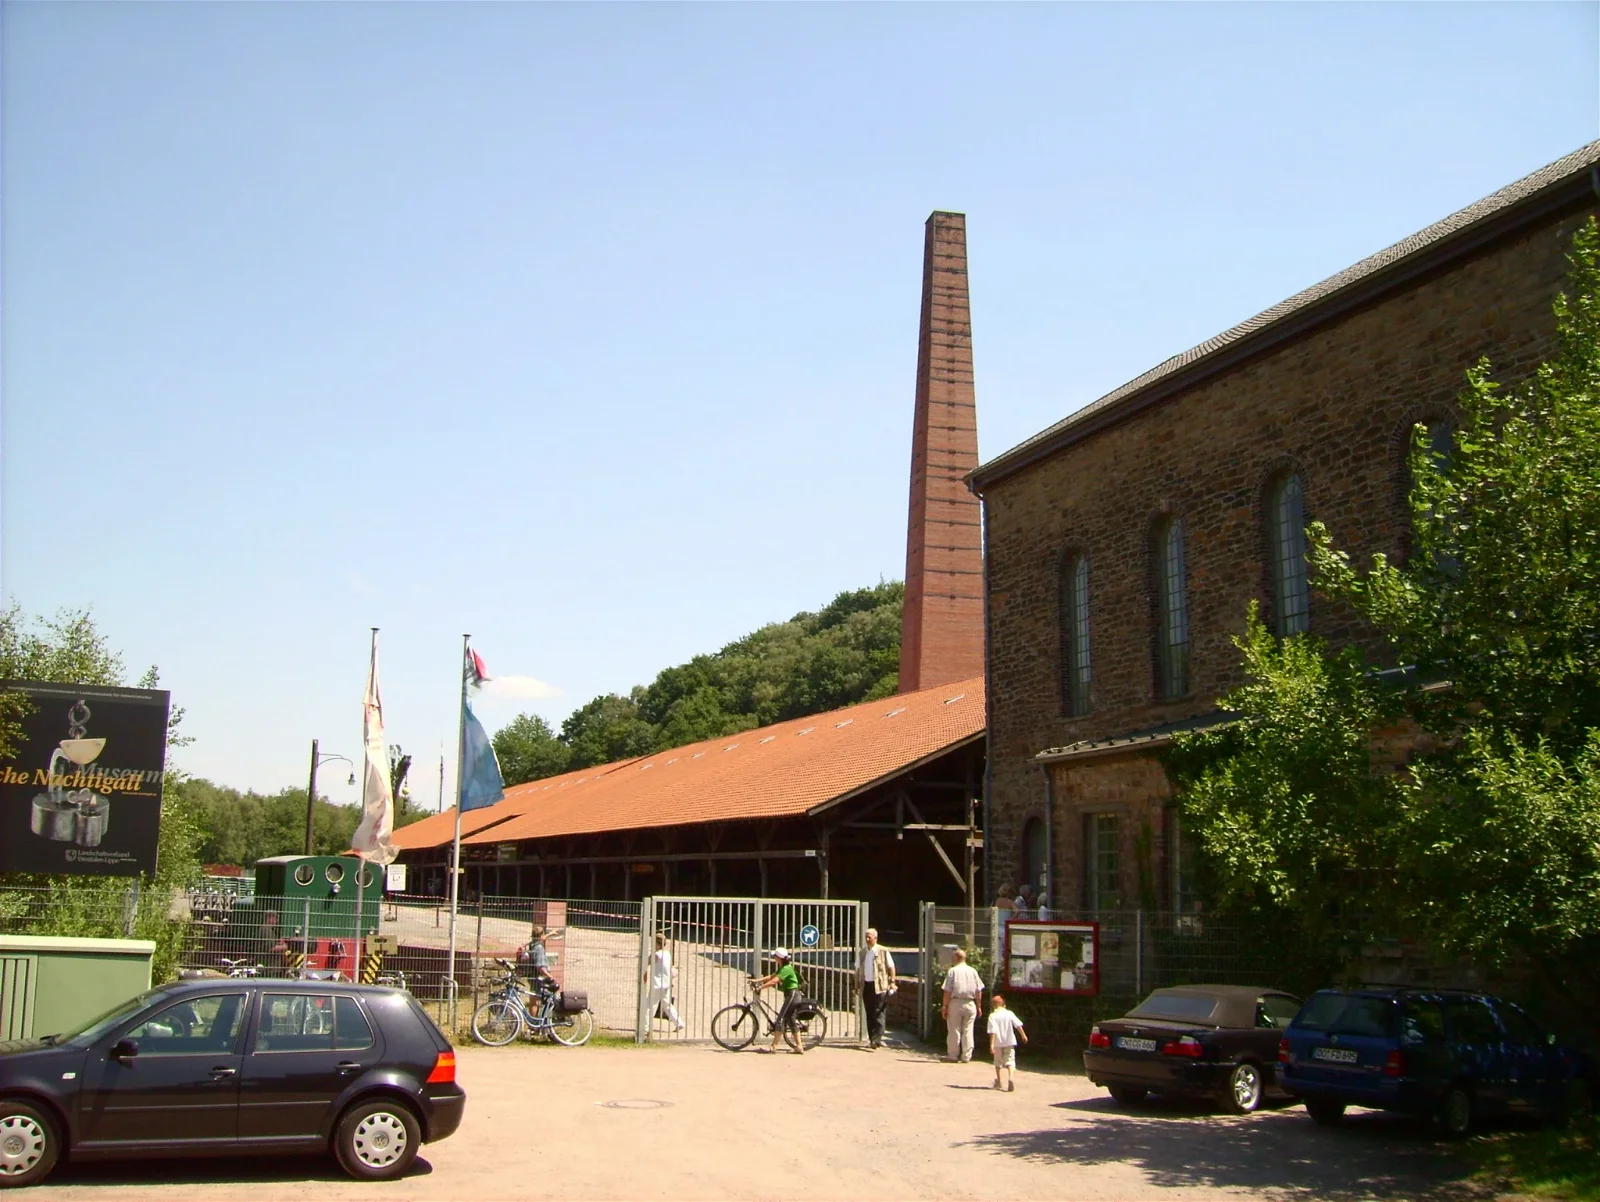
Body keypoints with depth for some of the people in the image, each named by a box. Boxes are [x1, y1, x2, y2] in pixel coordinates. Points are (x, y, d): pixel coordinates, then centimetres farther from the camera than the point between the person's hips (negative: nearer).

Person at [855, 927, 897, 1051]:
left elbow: (891, 967, -1)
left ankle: (875, 1042, -11)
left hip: (879, 986, -5)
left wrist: (892, 982, -8)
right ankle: (872, 1039, 15)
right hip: (866, 985, 5)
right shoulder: (862, 952, 11)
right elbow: (858, 969, 16)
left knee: (878, 1015, -7)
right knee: (869, 1015, 9)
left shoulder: (883, 951, -3)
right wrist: (857, 984, 12)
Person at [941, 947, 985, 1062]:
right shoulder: (973, 971, 7)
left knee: (954, 1030, 4)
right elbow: (979, 991, 7)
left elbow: (947, 991, -9)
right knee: (968, 1031, 7)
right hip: (970, 1004, 3)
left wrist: (945, 1006, -4)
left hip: (955, 1002, -3)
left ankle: (953, 1055, 8)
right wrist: (978, 1006, 14)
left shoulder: (952, 971, -5)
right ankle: (966, 1056, 8)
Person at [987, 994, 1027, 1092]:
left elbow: (992, 1031, -16)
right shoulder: (1009, 1013, 0)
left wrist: (991, 1045, -18)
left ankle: (999, 1082, 27)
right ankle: (1011, 1077, -26)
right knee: (1010, 1060, 0)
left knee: (998, 1062, 17)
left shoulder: (992, 1016, -9)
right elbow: (1018, 1025, 0)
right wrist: (1023, 1035, 12)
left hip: (998, 1043, -1)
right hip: (1009, 1042, 1)